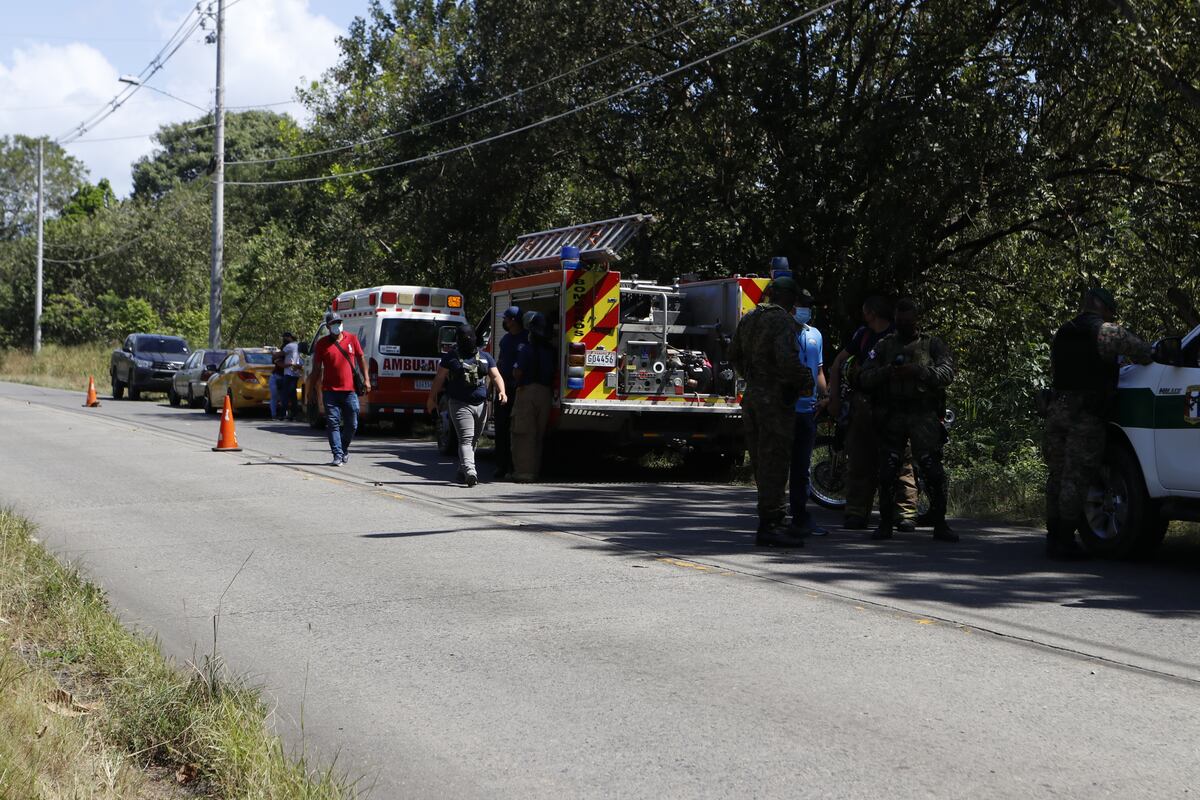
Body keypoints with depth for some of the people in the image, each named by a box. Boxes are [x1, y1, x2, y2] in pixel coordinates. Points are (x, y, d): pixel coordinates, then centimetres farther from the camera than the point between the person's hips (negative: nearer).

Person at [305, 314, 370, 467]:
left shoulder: (352, 339, 7)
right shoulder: (322, 343, 4)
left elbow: (361, 359, 13)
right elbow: (316, 368, 7)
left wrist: (366, 379, 5)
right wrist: (311, 388, 5)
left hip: (350, 390, 1)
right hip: (330, 391, -1)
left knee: (352, 425, 6)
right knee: (333, 423, -4)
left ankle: (344, 448, 29)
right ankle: (338, 455, -3)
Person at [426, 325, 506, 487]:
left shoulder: (485, 357, 13)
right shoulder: (451, 357, 4)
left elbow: (496, 377, 10)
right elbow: (439, 379, 6)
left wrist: (502, 392, -8)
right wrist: (432, 399, 3)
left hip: (481, 405, 4)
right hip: (460, 405, -4)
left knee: (474, 440, 11)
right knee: (466, 439, -15)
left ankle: (462, 471, 25)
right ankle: (470, 472, -28)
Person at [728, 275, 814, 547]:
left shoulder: (748, 319, 13)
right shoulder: (783, 321, -13)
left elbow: (734, 355, 22)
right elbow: (787, 359, -24)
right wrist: (805, 382, -9)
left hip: (752, 396, 8)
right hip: (776, 399, -8)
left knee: (762, 462, 13)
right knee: (775, 462, -5)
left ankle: (772, 522, 21)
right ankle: (769, 527, -5)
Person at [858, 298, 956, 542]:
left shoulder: (933, 345, 10)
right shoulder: (884, 345, 15)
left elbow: (947, 373, -6)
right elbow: (864, 378, 7)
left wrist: (917, 371, -20)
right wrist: (886, 371, -13)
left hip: (923, 415, -2)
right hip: (891, 416, 2)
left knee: (932, 468, -9)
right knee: (887, 471, 2)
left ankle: (939, 524, 0)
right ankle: (886, 523, 13)